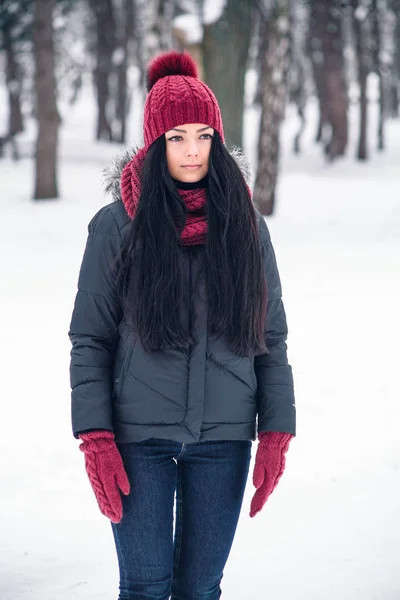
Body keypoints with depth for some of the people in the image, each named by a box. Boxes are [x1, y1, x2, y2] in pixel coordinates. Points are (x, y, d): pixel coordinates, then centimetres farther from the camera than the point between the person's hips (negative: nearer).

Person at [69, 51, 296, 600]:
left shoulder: (245, 225, 4)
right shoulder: (117, 225, -2)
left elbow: (271, 336, 8)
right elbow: (89, 339, 0)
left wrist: (276, 435, 1)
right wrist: (95, 441, -8)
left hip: (224, 438, 2)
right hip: (139, 439, -2)